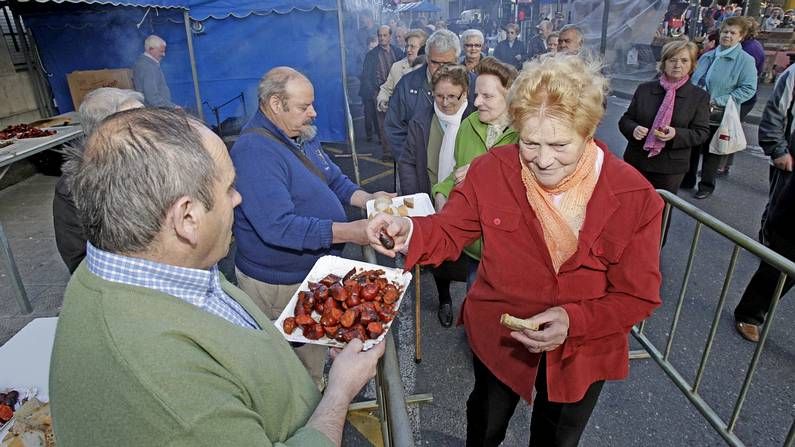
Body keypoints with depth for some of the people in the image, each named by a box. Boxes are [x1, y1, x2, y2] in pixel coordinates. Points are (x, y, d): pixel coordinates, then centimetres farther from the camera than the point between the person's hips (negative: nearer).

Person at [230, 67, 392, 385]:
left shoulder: (302, 134, 5)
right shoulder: (254, 150, -26)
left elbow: (334, 179, 14)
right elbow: (278, 226, -35)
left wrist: (367, 199, -6)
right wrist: (349, 232, -36)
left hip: (317, 269, 9)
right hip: (280, 284, -9)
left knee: (318, 344, 26)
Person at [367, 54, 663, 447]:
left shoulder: (636, 199, -22)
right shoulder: (492, 170, -20)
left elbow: (638, 297, -16)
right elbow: (448, 232, -13)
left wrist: (574, 321, -33)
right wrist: (409, 232, -35)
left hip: (581, 351, 0)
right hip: (498, 337, 1)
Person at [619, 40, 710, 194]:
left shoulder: (700, 97, 1)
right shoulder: (644, 89, 5)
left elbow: (701, 133, -2)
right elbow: (625, 120, 7)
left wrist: (677, 134, -22)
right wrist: (634, 129, -16)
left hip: (670, 169, -2)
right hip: (635, 163, 2)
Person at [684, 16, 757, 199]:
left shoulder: (745, 60, -7)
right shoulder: (707, 56, 8)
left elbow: (748, 89, -11)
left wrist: (718, 101, -19)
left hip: (718, 116, -5)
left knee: (711, 152, 8)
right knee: (691, 148, 14)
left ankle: (706, 186, 22)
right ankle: (687, 180, 30)